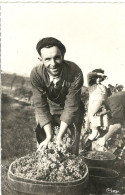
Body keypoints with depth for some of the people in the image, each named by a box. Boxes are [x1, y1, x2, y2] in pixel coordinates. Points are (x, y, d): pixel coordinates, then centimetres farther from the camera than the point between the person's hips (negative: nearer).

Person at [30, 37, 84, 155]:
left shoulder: (75, 73, -33)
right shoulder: (36, 74, -27)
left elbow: (71, 106, -29)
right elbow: (40, 105, -24)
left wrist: (59, 137, -32)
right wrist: (49, 136, -30)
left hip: (71, 113, -2)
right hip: (48, 111, 2)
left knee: (72, 147, -2)